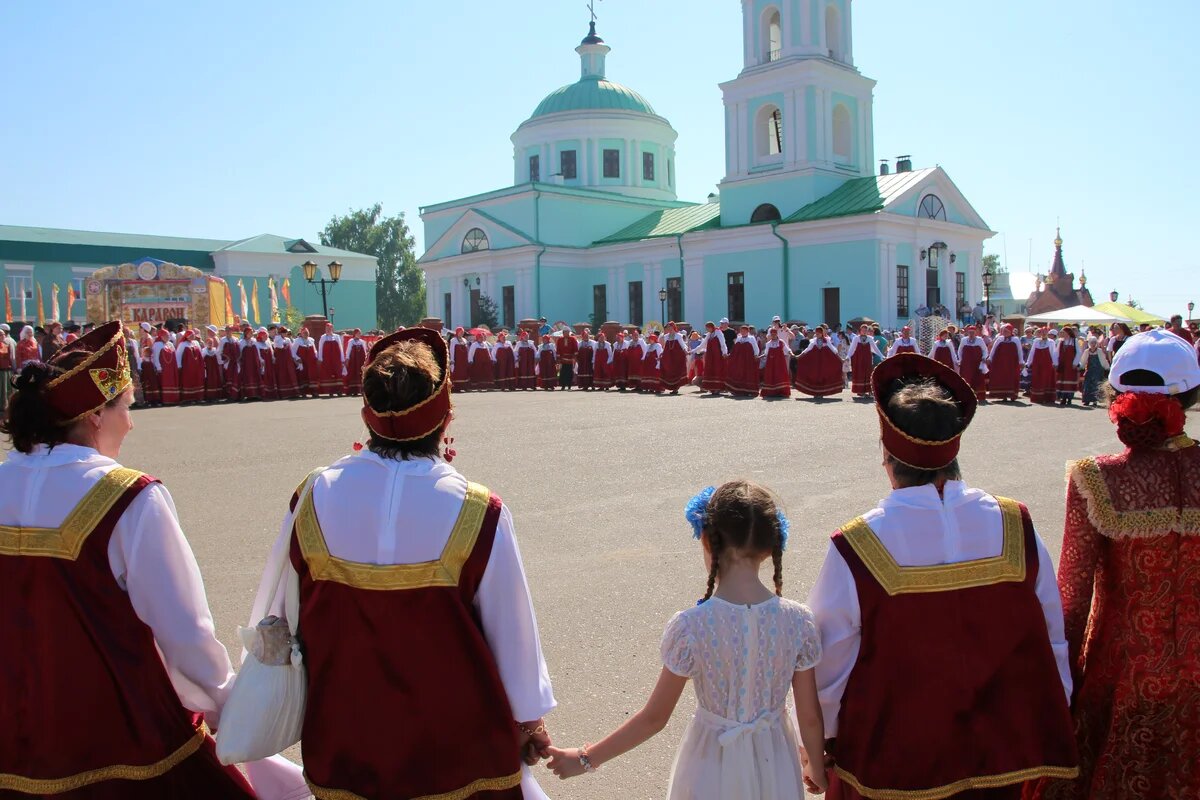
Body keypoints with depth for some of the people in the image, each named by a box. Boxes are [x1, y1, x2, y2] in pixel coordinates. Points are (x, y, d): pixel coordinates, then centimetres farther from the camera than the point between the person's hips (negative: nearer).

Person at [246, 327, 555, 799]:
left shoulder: (314, 499, -14)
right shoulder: (478, 515, -21)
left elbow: (279, 616, 0)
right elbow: (511, 628, -10)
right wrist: (529, 717, 7)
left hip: (346, 740, 3)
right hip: (459, 748, -2)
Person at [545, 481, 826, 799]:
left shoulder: (691, 627, -23)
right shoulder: (798, 621, -17)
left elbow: (654, 718, -14)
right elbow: (810, 717, -6)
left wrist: (587, 758, -1)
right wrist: (818, 765, 14)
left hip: (714, 768, -2)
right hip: (775, 765, 2)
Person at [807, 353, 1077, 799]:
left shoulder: (855, 551, -25)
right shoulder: (1017, 529, -15)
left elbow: (829, 665, -14)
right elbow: (1050, 644, -3)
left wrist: (822, 742, 4)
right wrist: (1048, 738, 13)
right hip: (998, 759, 3)